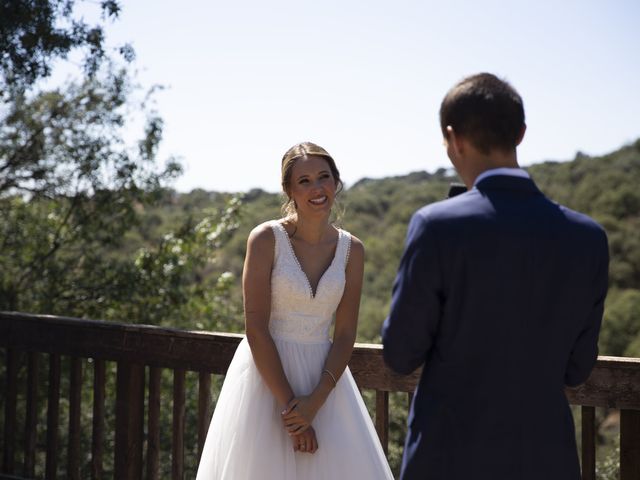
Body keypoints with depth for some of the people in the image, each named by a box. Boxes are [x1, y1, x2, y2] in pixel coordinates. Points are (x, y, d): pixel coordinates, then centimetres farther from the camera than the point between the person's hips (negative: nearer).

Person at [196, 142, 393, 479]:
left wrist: (316, 400, -13)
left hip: (323, 376, 3)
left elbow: (345, 335, -1)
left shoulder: (351, 249, 1)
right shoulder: (266, 239, -10)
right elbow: (256, 329, -13)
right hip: (266, 373, -3)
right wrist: (288, 403, -16)